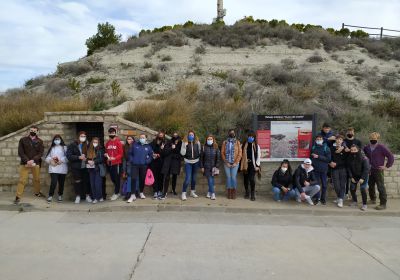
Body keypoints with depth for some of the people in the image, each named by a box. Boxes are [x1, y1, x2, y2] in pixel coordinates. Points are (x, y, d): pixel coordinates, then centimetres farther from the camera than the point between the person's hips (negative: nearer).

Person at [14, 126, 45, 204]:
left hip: (36, 163, 2)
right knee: (22, 180, -4)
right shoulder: (23, 140, 2)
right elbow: (20, 152, -4)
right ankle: (18, 197, 1)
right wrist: (27, 161, -17)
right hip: (25, 163, -2)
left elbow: (41, 153, -2)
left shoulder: (40, 141, 5)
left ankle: (37, 192, 32)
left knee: (37, 179, 12)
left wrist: (33, 160, -17)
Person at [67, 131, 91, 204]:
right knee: (77, 181, 4)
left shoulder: (87, 145, 2)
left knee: (87, 181, 4)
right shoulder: (72, 145, -3)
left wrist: (87, 158, -14)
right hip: (76, 167, -1)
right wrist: (79, 157, -18)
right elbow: (68, 155, -9)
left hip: (85, 166, 1)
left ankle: (87, 196, 17)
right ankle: (78, 196, 18)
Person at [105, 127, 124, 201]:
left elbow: (121, 154, -10)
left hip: (117, 163, -6)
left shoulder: (118, 142, -7)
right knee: (112, 178, 13)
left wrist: (114, 158, -21)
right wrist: (105, 155, -2)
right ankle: (116, 191, 30)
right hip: (109, 163, 6)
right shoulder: (107, 143, 9)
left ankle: (116, 193, 10)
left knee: (117, 178, 1)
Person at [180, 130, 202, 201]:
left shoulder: (197, 142, -2)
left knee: (194, 178, 13)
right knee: (188, 178, -10)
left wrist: (200, 161, 6)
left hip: (196, 162, 3)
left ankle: (192, 192, 28)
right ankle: (183, 193, 0)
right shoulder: (184, 143, -7)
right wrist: (185, 145, -23)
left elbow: (200, 151, 9)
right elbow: (182, 153, -12)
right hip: (188, 162, -3)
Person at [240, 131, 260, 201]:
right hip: (245, 165, 3)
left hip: (252, 165, -3)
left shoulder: (256, 146, 2)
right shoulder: (244, 145, 7)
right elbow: (241, 154, 9)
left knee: (252, 179, -11)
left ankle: (253, 195, -2)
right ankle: (247, 193, 24)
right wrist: (241, 165, 3)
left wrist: (257, 165, -6)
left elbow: (258, 156, 0)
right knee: (246, 179, 9)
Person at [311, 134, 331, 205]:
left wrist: (318, 157, -13)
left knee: (324, 185, 6)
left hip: (323, 169, -1)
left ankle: (323, 199, 18)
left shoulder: (326, 148, -1)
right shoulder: (313, 148, 7)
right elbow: (311, 157, 15)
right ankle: (318, 198, 13)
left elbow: (328, 159, -7)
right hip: (315, 169, 1)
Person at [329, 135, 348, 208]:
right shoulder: (332, 148, 3)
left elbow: (345, 160, -3)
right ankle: (339, 197, 23)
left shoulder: (344, 149, 1)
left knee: (342, 184, -3)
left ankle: (340, 200, -1)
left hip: (343, 169, -1)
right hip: (334, 169, 1)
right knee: (336, 185, 1)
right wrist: (330, 162, -12)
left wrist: (336, 163, -14)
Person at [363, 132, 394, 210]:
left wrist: (387, 166, -11)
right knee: (371, 185, 17)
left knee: (381, 187, -6)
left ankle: (383, 204, -1)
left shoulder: (382, 147, -12)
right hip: (370, 170, 6)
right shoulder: (367, 147, 5)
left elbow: (391, 157, -11)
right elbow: (365, 153, 28)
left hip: (379, 171, -6)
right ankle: (373, 199, 35)